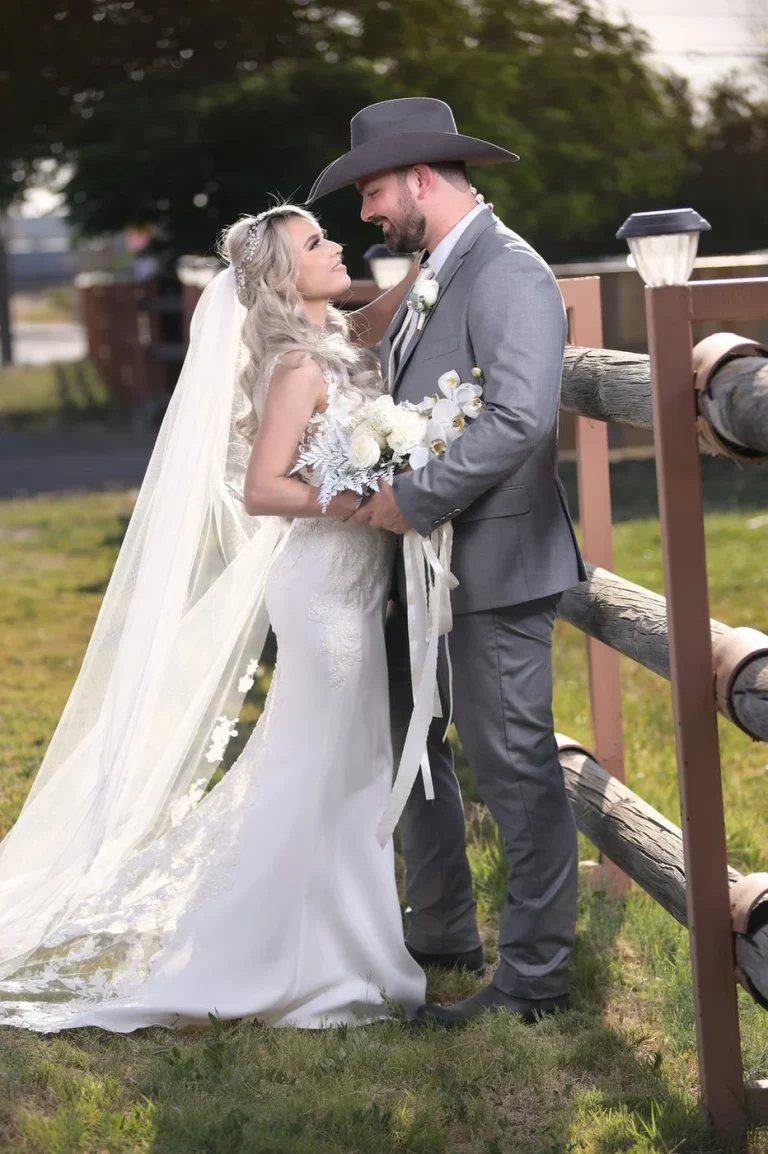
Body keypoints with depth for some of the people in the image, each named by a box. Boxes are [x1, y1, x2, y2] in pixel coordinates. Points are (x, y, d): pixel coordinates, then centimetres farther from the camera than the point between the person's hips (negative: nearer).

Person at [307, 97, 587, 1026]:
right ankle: (442, 932, 35)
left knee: (514, 769, -1)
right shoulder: (436, 277, 14)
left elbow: (521, 418, -28)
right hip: (426, 566, 10)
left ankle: (533, 979, 10)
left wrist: (415, 499, -22)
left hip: (493, 567, -10)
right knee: (413, 746, 19)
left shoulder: (510, 275, -17)